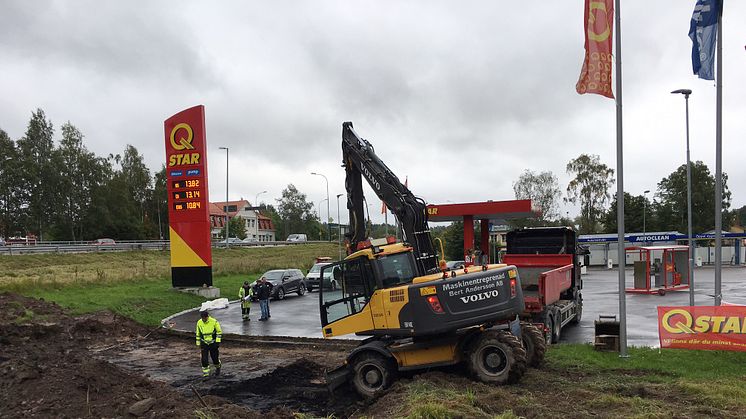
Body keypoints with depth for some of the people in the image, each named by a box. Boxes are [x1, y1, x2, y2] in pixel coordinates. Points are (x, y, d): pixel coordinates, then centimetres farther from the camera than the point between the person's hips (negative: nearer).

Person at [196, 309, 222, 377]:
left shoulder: (214, 321, -16)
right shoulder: (199, 323, -6)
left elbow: (219, 332, -6)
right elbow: (198, 334, 7)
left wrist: (217, 342, -11)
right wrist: (198, 343, 9)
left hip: (213, 343, -2)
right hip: (204, 343, 2)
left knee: (215, 357, 5)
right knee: (204, 358, -7)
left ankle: (218, 367, 35)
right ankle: (205, 372, 7)